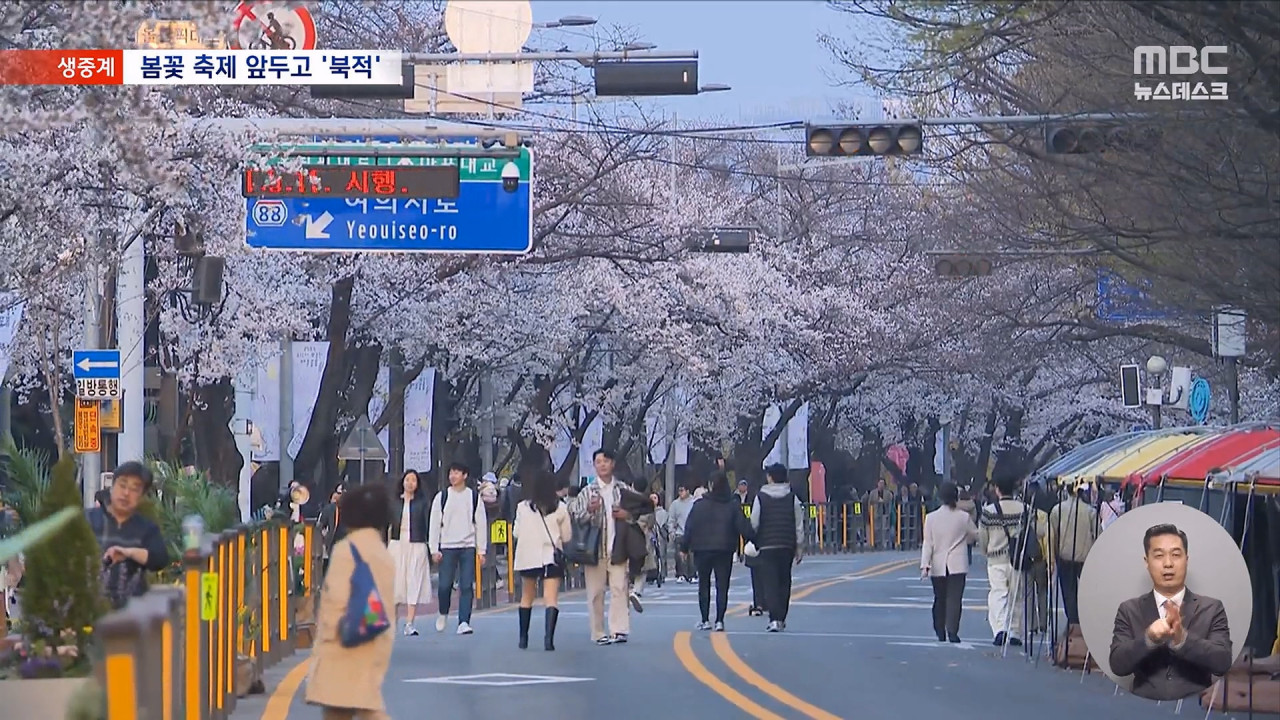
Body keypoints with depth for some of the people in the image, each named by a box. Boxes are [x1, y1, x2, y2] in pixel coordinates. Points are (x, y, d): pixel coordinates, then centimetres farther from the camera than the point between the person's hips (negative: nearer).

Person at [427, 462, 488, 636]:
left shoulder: (474, 497, 6)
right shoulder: (442, 497, 4)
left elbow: (481, 523, 7)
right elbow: (434, 524, 4)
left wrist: (481, 550, 3)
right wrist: (434, 550, -1)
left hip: (468, 547, 0)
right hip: (447, 547, 0)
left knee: (467, 586, -5)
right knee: (444, 585, -1)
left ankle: (464, 622, -5)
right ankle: (443, 614, 25)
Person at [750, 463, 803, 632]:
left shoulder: (761, 497, -4)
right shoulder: (792, 498, 2)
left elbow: (754, 523, -2)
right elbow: (799, 524, 3)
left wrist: (754, 542, 14)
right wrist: (798, 547, 11)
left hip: (767, 546, -3)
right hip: (787, 546, 3)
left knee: (770, 582, -4)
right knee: (784, 582, 13)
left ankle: (774, 619, -17)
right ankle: (781, 619, 17)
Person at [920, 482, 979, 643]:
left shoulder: (931, 518, -2)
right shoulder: (963, 517, -5)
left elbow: (927, 544, -3)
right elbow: (975, 536, 9)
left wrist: (925, 565, -4)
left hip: (938, 566, 2)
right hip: (957, 566, -2)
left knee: (940, 599, 13)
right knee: (954, 598, -5)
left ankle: (940, 633, 18)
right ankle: (952, 631, -18)